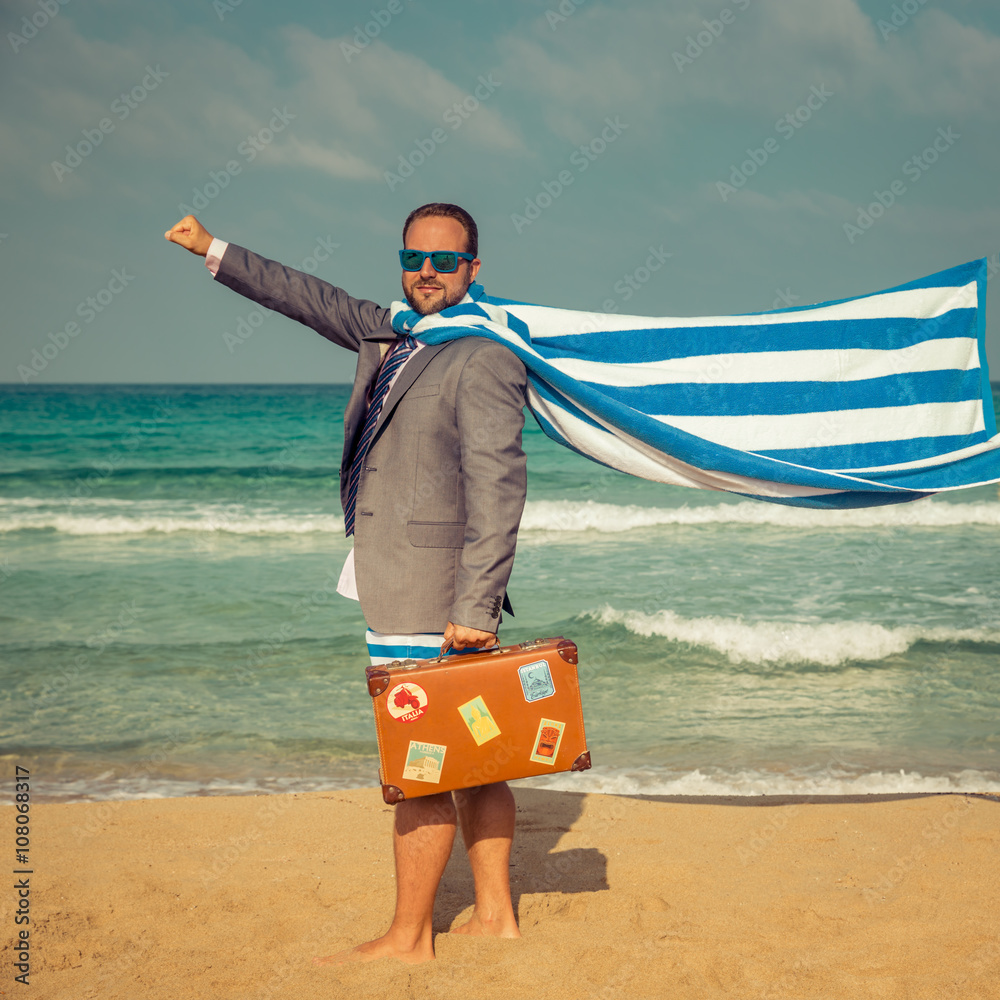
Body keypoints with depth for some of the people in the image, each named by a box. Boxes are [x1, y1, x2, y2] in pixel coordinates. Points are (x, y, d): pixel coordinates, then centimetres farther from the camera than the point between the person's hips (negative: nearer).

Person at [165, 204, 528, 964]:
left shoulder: (485, 360, -13)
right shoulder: (389, 336, 13)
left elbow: (497, 488, -19)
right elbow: (315, 301, 27)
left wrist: (474, 607, -24)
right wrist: (216, 253, 31)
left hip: (432, 593, -9)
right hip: (398, 587, 9)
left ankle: (409, 938, 4)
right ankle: (495, 915, 21)